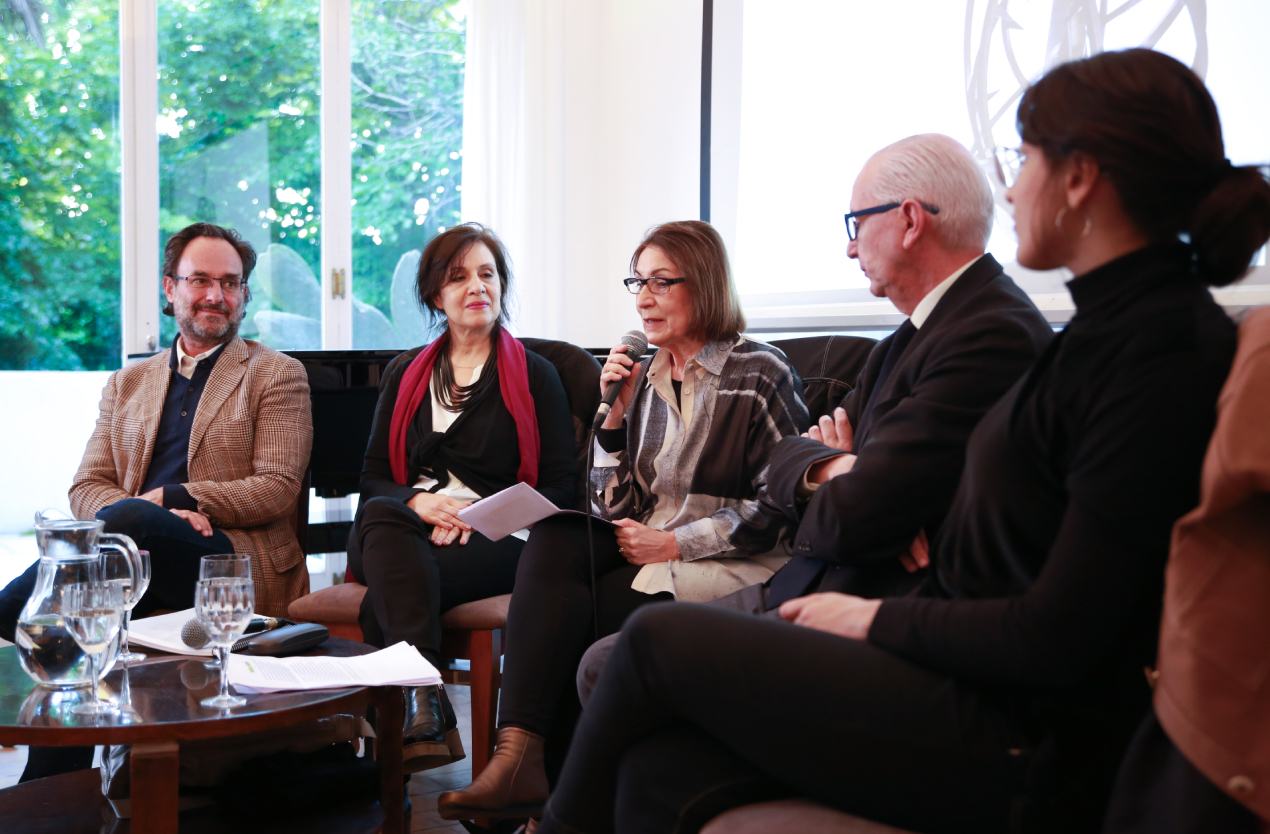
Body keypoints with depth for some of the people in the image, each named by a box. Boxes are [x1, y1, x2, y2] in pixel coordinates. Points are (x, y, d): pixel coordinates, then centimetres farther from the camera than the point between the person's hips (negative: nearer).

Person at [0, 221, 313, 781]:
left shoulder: (278, 375, 11)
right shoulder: (127, 383, 24)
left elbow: (276, 489, -1)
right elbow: (86, 487, 14)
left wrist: (164, 500, -11)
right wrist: (155, 514, -10)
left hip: (235, 558, -3)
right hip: (142, 550, 4)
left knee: (127, 519, -35)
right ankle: (58, 783, -23)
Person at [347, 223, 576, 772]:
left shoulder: (534, 376, 13)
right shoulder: (405, 374, 23)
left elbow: (557, 489, 6)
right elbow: (372, 478, 16)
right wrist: (417, 501, -8)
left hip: (495, 541, -2)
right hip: (404, 532, 3)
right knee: (380, 518, -37)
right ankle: (426, 710, -50)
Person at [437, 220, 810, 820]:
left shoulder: (761, 375, -3)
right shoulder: (644, 378, 15)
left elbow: (778, 506, -10)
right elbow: (615, 510, 11)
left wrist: (676, 543, -14)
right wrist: (615, 415, -1)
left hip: (730, 562, -5)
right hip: (644, 546, 6)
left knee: (597, 601, -27)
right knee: (553, 541, -24)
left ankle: (546, 766, -13)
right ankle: (519, 755, -34)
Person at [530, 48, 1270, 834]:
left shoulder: (1168, 350, -17)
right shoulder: (1115, 325, 14)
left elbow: (1055, 639, -20)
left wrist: (876, 618, -7)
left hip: (1023, 752, -8)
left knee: (661, 638, -4)